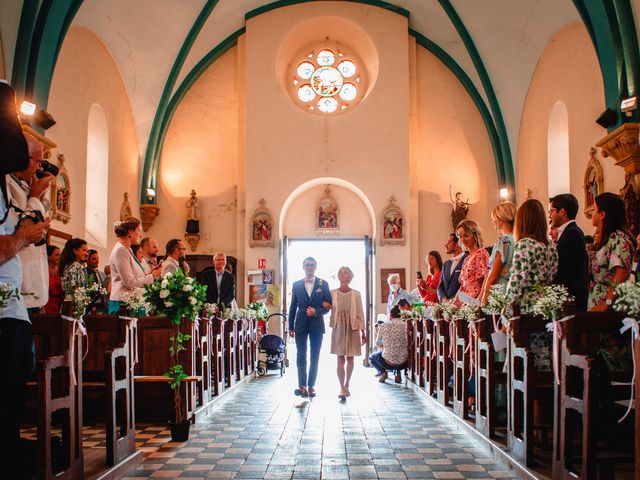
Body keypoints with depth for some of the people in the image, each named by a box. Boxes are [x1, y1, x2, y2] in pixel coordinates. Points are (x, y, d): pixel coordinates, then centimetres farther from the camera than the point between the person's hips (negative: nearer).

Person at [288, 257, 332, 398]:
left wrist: (316, 311, -15)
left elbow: (328, 305, 3)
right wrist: (291, 327, 5)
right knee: (301, 356, -4)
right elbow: (293, 307, 8)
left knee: (314, 357, 4)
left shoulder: (323, 284, 3)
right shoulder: (296, 285, 7)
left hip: (317, 325, 0)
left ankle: (311, 386, 10)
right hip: (301, 325, 0)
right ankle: (302, 386, -3)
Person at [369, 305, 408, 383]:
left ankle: (383, 372, 6)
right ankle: (398, 372, 15)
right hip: (403, 363, 2)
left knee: (371, 357, 30)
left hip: (388, 362, -2)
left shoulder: (384, 326, -6)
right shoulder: (405, 326, -3)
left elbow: (378, 343, 10)